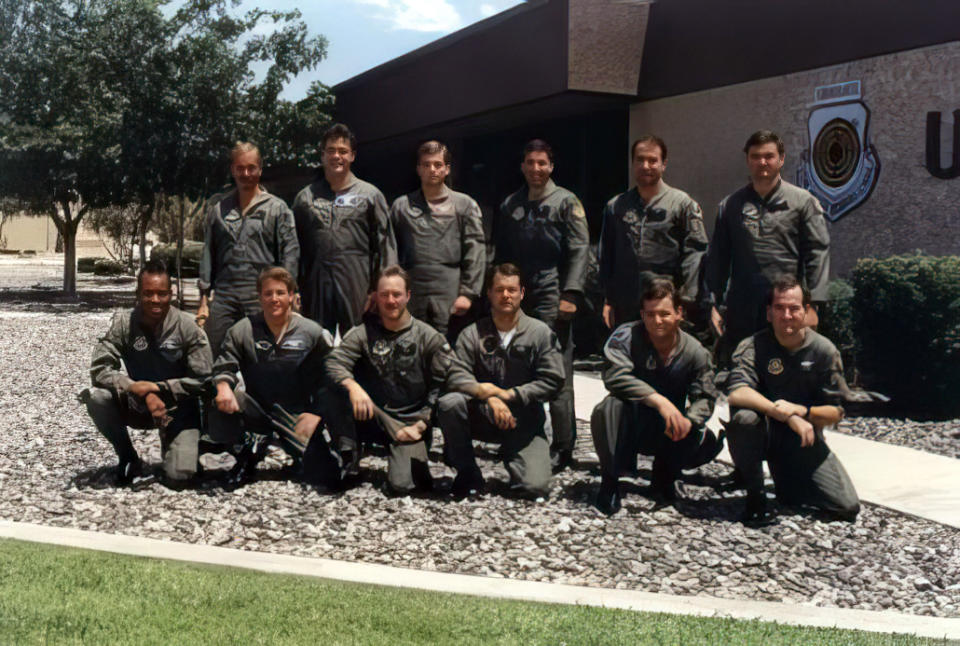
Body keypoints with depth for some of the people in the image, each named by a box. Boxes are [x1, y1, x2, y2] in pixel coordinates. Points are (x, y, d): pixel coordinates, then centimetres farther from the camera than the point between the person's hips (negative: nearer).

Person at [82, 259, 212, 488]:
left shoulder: (187, 327, -14)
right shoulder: (124, 323, -10)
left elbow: (201, 380, -11)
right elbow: (99, 368, -17)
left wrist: (157, 388, -20)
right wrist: (143, 392, -29)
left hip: (177, 410, -2)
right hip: (137, 406, 2)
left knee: (179, 477, -21)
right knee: (96, 397, -28)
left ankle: (170, 444, 18)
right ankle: (128, 459, -3)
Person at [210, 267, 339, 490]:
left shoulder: (313, 333, -2)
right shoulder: (243, 330, 1)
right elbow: (224, 366, 0)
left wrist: (315, 414, -13)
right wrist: (224, 387, -24)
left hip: (296, 415, -1)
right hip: (256, 410, 1)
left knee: (327, 477, -16)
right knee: (219, 406, -32)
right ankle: (256, 441, -3)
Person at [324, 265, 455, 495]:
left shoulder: (428, 336, -2)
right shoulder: (363, 333, 0)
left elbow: (444, 383, -5)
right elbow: (334, 363, -13)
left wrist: (421, 424, -12)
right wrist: (353, 386, -34)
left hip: (410, 422, -2)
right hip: (374, 417, 2)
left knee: (400, 485, -22)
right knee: (341, 395, -28)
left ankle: (416, 460, 13)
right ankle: (349, 462, -15)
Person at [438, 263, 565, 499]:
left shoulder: (541, 333, -2)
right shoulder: (473, 333, 0)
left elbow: (552, 381, -7)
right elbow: (457, 375, -10)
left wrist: (508, 394, -16)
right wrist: (488, 396, -28)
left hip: (524, 420, -1)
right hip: (483, 416, 1)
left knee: (536, 487, -18)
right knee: (449, 403, -31)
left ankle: (510, 454, 19)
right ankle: (467, 473, -8)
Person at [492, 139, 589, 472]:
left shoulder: (566, 202, 4)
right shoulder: (510, 206, 17)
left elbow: (579, 251, -3)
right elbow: (500, 254, 20)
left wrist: (570, 294, -12)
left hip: (552, 298, -5)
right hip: (517, 298, 5)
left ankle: (563, 447, -3)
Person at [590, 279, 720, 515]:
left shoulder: (695, 352, -6)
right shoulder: (626, 336, -16)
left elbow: (705, 397, -7)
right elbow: (614, 376, -31)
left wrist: (689, 420, -30)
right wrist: (658, 400, -39)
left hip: (667, 433, 3)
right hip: (628, 430, -3)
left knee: (709, 444, -22)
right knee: (610, 408, -36)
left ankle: (665, 474, 12)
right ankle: (609, 481, -15)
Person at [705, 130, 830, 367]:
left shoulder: (803, 201, 7)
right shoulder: (730, 205, 14)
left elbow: (818, 252, 1)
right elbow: (717, 258, 14)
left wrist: (812, 304, -8)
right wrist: (714, 304, 5)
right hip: (740, 312, 2)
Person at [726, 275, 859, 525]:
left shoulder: (824, 350, -5)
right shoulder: (753, 347, -12)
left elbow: (836, 412, -3)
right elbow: (736, 393, -29)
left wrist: (802, 411, -24)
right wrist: (787, 415, -35)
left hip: (804, 439, 2)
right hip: (765, 433, -2)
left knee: (848, 506, -10)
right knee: (744, 416, -37)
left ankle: (787, 480, 21)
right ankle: (755, 494, -13)